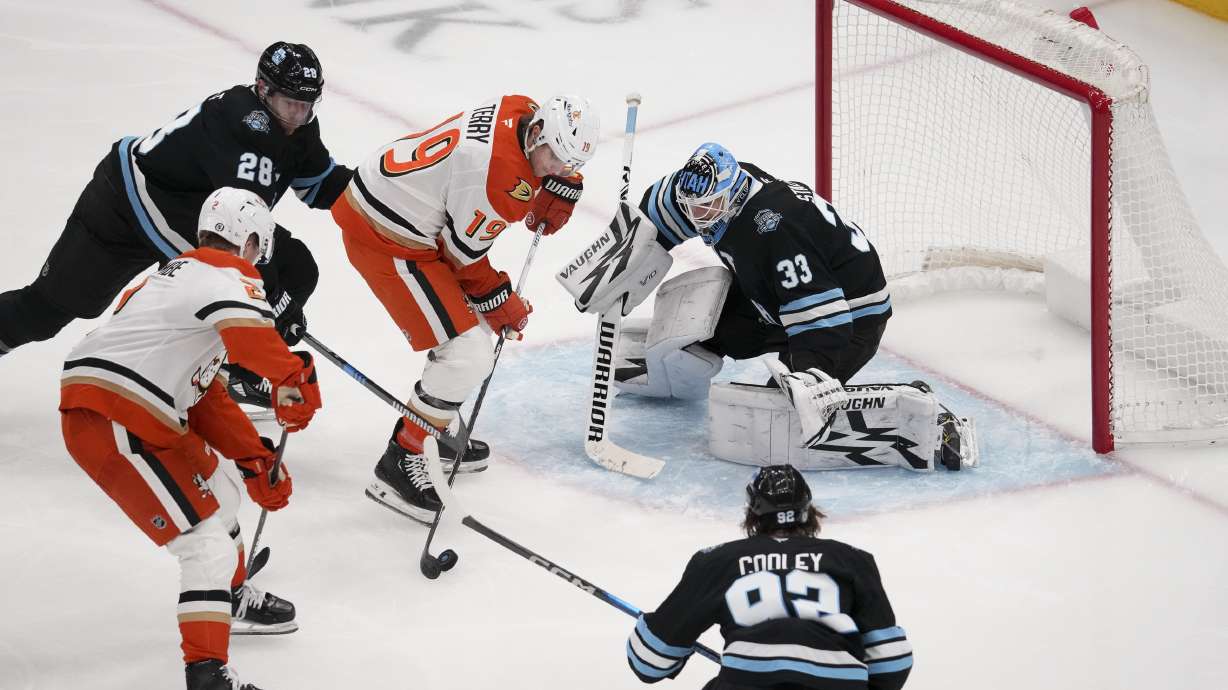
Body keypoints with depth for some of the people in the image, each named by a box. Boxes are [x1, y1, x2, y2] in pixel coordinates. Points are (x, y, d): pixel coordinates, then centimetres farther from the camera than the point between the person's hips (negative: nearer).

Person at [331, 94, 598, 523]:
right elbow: (463, 254, -17)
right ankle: (398, 465, -3)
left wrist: (563, 184, 1)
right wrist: (500, 302, -2)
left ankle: (436, 430, 38)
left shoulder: (523, 111, -4)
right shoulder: (501, 174, -29)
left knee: (477, 324, 22)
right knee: (466, 356, -12)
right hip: (385, 241, -10)